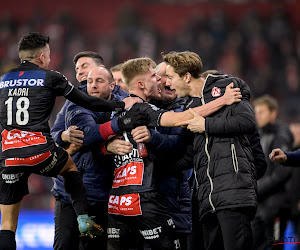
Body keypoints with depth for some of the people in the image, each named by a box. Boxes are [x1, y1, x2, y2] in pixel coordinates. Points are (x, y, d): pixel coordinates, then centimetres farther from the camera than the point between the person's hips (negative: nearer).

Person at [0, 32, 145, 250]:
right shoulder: (50, 77, 6)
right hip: (39, 151, -2)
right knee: (70, 165, 33)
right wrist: (121, 105, 20)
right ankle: (83, 218, 19)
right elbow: (88, 102, 9)